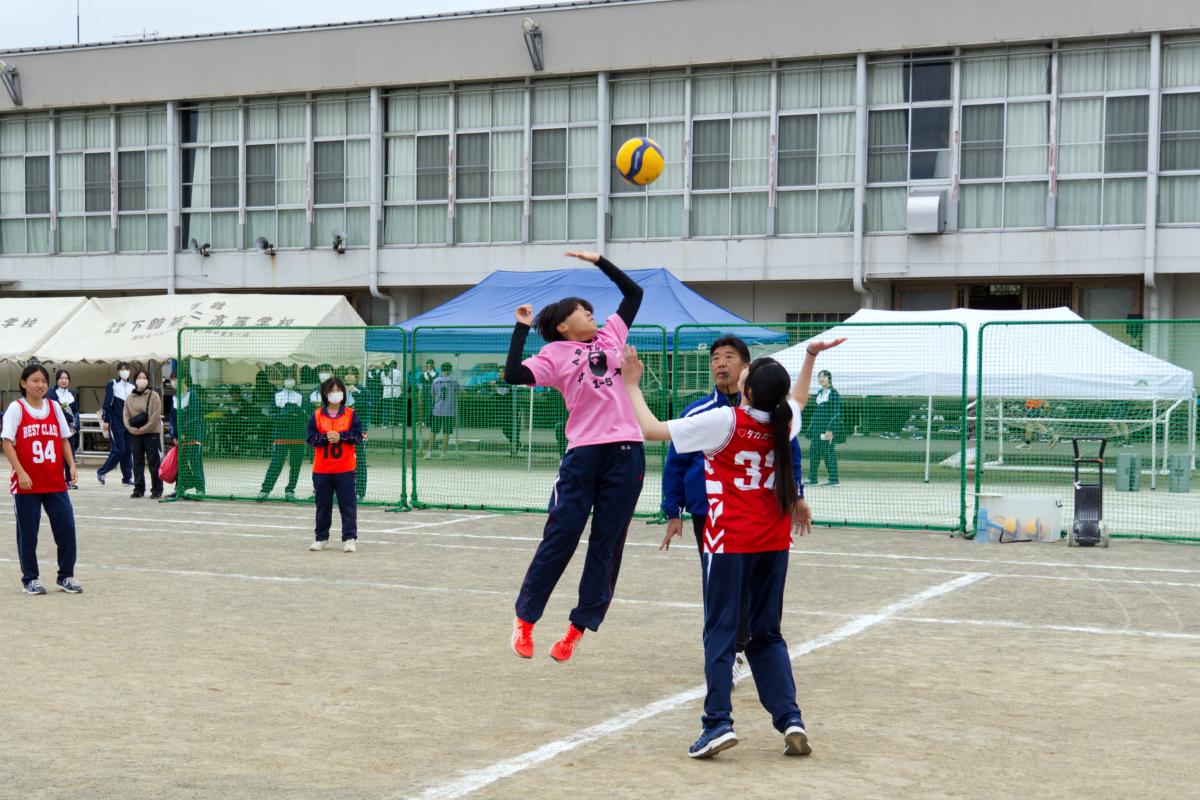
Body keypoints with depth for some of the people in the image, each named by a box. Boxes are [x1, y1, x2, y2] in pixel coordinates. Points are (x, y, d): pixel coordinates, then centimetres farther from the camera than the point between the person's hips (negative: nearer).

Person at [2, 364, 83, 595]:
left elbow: (64, 440, 13)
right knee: (28, 532, 4)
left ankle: (66, 576, 11)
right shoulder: (16, 408, -4)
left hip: (55, 482, 4)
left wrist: (71, 465, 0)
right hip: (26, 483, -4)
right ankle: (30, 579, 16)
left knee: (66, 526, 0)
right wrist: (21, 473, -17)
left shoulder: (54, 407, 9)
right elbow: (7, 443, -9)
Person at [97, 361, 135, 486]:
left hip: (129, 423, 5)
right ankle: (101, 472, 8)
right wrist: (105, 420, -12)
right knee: (118, 450, -9)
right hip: (116, 424, -5)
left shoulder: (132, 387, 12)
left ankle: (127, 478, 8)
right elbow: (107, 404, -7)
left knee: (128, 450, 2)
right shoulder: (112, 385, -3)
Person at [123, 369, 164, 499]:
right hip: (134, 434, 5)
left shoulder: (154, 396, -4)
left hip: (151, 433, -5)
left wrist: (143, 429, -14)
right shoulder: (130, 397, 9)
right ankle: (139, 489, 15)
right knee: (137, 462, 9)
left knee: (153, 462, -3)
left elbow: (155, 417, -10)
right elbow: (126, 415, 7)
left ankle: (157, 489, 2)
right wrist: (131, 428, -9)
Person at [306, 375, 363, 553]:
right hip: (321, 469, 1)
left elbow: (358, 437, -3)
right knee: (323, 505, 9)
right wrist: (326, 437, -16)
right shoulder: (317, 415, 4)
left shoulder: (350, 414, 2)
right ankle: (321, 539, 19)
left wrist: (340, 436, -16)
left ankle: (349, 538, 1)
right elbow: (310, 438, 0)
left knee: (348, 505, -3)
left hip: (345, 469, -1)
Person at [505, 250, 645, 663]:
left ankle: (580, 626, 13)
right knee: (560, 535, -4)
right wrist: (522, 326, -6)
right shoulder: (555, 355, 5)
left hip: (626, 453, 3)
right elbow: (514, 374, -10)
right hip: (584, 453, -3)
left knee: (607, 543, 4)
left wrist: (599, 261, 21)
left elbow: (633, 292, 26)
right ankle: (525, 618, 9)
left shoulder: (610, 336, 17)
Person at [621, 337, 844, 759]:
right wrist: (811, 357, 37)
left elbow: (652, 428, -8)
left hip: (730, 540, -5)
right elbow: (798, 400, 30)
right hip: (774, 540, 5)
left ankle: (718, 722, -7)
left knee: (720, 632, 1)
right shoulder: (785, 421, 2)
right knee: (767, 633, 14)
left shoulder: (724, 421, -14)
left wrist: (631, 385, 3)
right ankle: (790, 718, 5)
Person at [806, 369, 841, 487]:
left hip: (828, 429, -8)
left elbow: (836, 413, -12)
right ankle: (812, 479, 15)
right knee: (813, 453, 8)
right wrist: (810, 428, 17)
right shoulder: (819, 393, 16)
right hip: (816, 429, 8)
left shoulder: (833, 393, -7)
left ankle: (833, 479, 0)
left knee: (828, 454, -5)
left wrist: (830, 429, -17)